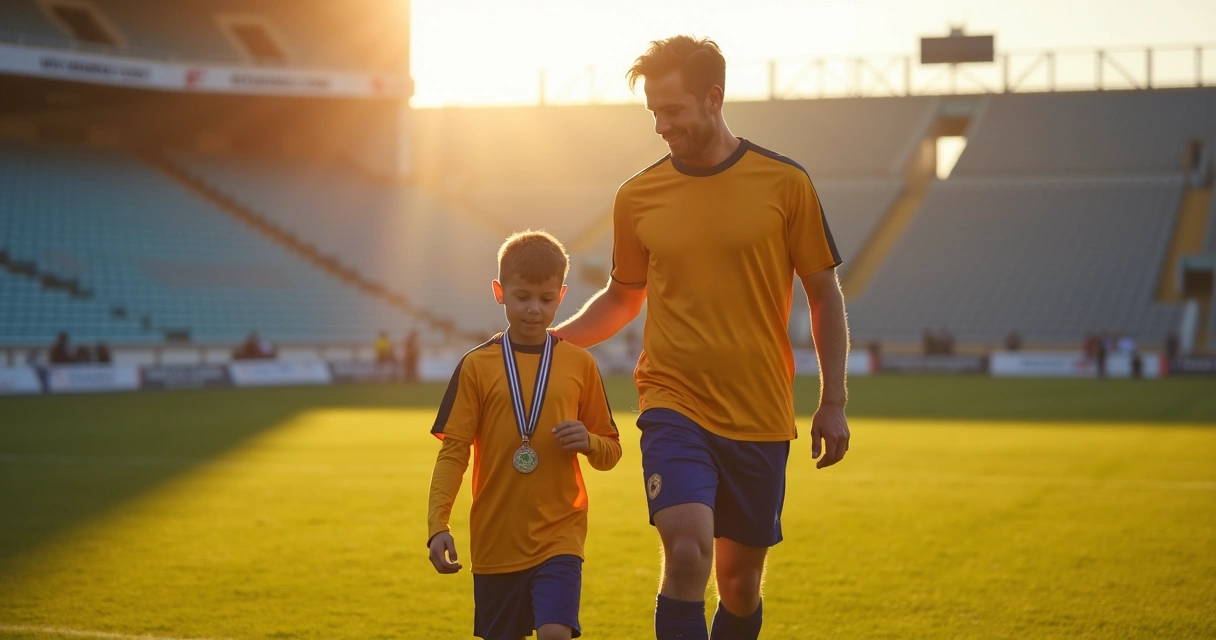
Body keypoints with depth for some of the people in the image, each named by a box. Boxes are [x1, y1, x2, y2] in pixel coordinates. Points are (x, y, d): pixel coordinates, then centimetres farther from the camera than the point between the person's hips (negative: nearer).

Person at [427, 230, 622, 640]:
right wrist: (437, 525, -12)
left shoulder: (579, 364, 3)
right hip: (495, 540, 1)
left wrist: (588, 442, -12)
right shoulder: (477, 366, 0)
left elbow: (611, 451, 10)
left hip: (559, 534, -1)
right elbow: (453, 452, -1)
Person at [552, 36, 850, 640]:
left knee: (740, 580, 10)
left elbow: (824, 295, 5)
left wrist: (833, 402, 1)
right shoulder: (637, 196, 2)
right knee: (687, 553, -22)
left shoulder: (784, 183, -2)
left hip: (760, 418, 1)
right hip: (674, 407, 0)